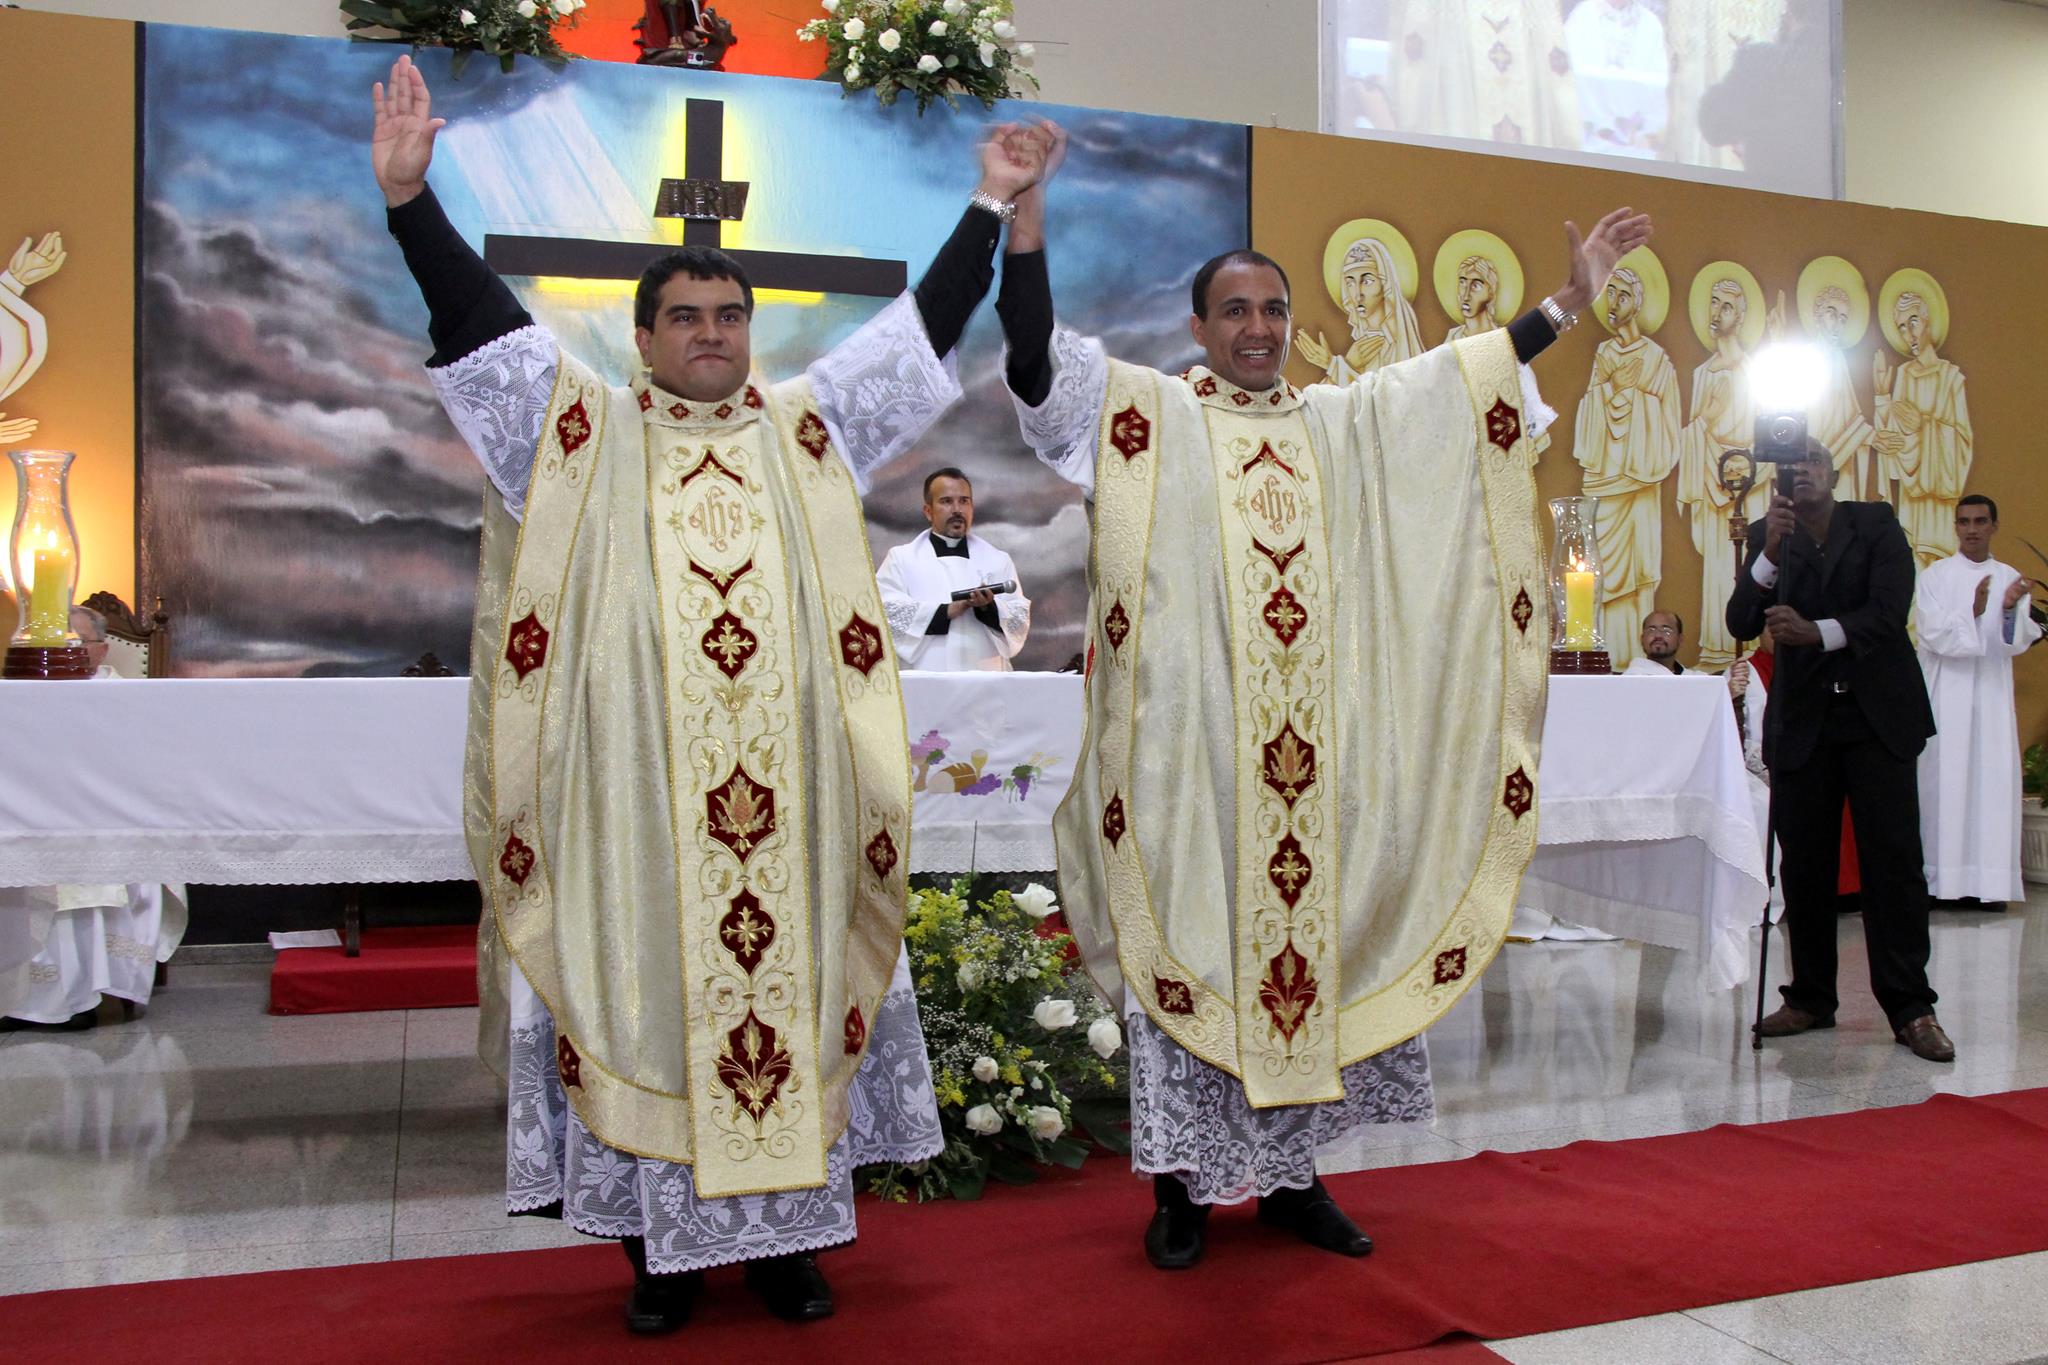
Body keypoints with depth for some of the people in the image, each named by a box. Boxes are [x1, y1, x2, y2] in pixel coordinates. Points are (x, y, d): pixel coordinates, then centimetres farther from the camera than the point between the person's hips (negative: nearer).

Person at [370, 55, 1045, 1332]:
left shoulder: (808, 427, 14)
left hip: (789, 792, 2)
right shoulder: (590, 433, 9)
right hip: (639, 790, -1)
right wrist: (411, 196, -9)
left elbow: (922, 326, 14)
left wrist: (990, 210, 12)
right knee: (648, 994, 3)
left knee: (793, 983, 6)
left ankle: (785, 1229, 19)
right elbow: (484, 319, 2)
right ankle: (664, 1238, 16)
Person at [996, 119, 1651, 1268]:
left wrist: (1569, 301, 9)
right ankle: (1185, 1181, 12)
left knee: (1317, 938, 8)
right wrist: (1027, 222, -22)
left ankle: (1291, 1172, 22)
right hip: (1197, 752, -4)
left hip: (1323, 751, 4)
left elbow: (1466, 371, 18)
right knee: (1193, 946, -1)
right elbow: (1040, 361, -10)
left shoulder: (1349, 425, 17)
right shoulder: (1149, 416, 3)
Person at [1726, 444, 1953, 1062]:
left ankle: (1911, 1007, 2)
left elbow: (1889, 611, -10)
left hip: (1877, 714, -1)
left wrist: (1818, 632, -24)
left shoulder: (1877, 524, 2)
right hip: (1802, 720, 2)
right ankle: (1811, 997, 14)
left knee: (1894, 860, -4)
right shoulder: (1767, 536, 6)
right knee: (1803, 865, 3)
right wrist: (1770, 553, -18)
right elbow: (1740, 624, -6)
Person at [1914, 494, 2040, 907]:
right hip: (1945, 696, -3)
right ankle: (1940, 880, -2)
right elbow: (1933, 634, -9)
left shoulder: (2011, 579, 10)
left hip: (1993, 698, 3)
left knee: (1993, 781, 0)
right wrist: (1974, 612, -25)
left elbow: (2019, 644, 1)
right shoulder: (1935, 576, 2)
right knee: (1944, 781, -4)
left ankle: (1989, 881, 3)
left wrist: (2010, 610, -19)